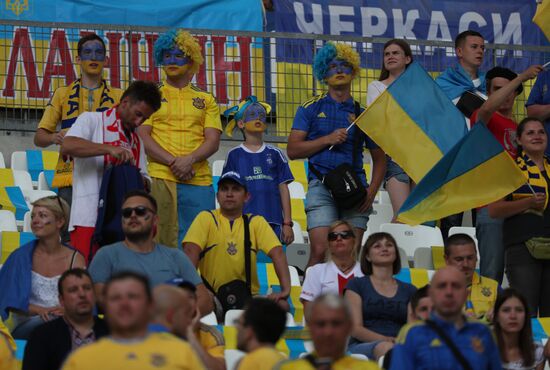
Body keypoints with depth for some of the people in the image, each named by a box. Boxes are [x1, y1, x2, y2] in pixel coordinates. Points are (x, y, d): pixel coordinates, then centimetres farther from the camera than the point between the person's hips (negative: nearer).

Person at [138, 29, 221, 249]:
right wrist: (173, 162, -12)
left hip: (199, 181, 2)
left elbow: (213, 141, 7)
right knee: (164, 243, -9)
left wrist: (189, 160, -13)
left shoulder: (205, 100, 18)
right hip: (160, 179, -2)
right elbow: (142, 137, 1)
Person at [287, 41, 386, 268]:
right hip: (321, 186, -2)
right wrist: (327, 140, -7)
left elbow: (379, 158, 18)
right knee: (320, 251, -15)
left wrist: (372, 191, 2)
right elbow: (293, 150, 4)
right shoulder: (311, 109, 11)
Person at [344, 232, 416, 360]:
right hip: (362, 346, -2)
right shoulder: (356, 285, 14)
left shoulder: (409, 290, 23)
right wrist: (385, 340, -16)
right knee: (385, 348, -41)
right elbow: (355, 328, 3)